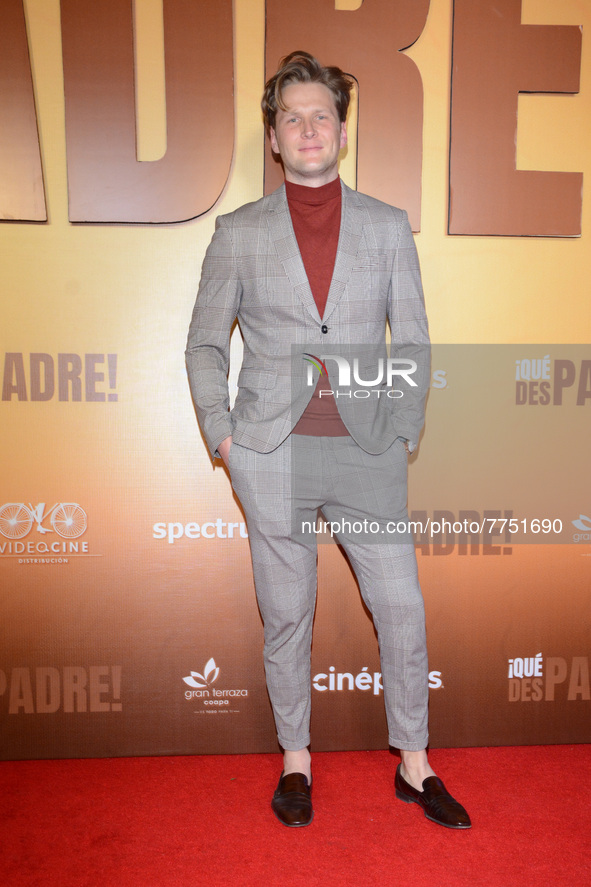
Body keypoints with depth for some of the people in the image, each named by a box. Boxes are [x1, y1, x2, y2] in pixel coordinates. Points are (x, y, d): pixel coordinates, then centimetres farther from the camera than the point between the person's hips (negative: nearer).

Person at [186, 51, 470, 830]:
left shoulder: (389, 227, 8)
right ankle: (296, 760, 30)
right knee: (286, 615, 9)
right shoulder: (238, 233, 5)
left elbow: (414, 342, 8)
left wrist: (405, 436, 1)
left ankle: (414, 766, 26)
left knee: (402, 607, 4)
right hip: (270, 453, 0)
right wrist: (221, 436, 1)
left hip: (366, 451, 1)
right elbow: (205, 343, 9)